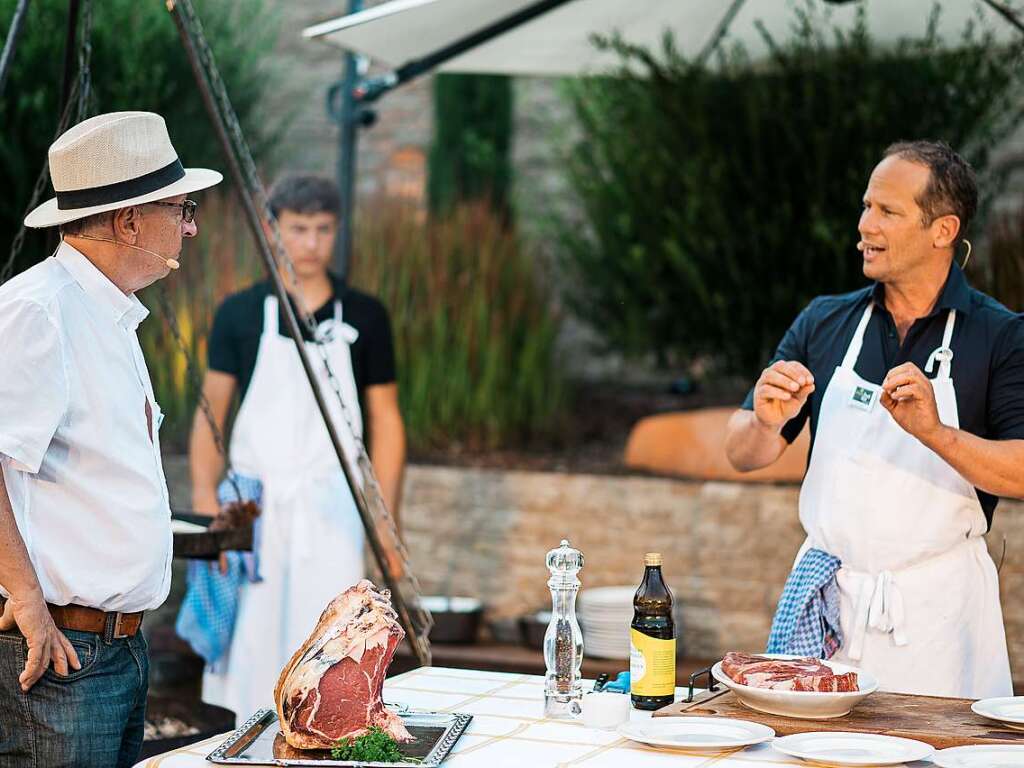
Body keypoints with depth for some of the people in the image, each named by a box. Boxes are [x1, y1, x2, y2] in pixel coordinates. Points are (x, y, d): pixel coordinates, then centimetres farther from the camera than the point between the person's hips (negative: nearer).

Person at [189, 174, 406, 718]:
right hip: (254, 500, 0)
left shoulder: (364, 317, 6)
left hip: (330, 504, 0)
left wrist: (387, 517, 1)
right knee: (250, 640, 1)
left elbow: (385, 420, 8)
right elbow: (212, 412, 6)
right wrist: (205, 498, -6)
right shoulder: (240, 314, 4)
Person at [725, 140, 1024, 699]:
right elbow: (742, 455, 8)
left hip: (938, 609, -3)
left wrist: (934, 432, -28)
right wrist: (767, 424, -15)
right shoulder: (823, 323, 9)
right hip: (826, 601, 3)